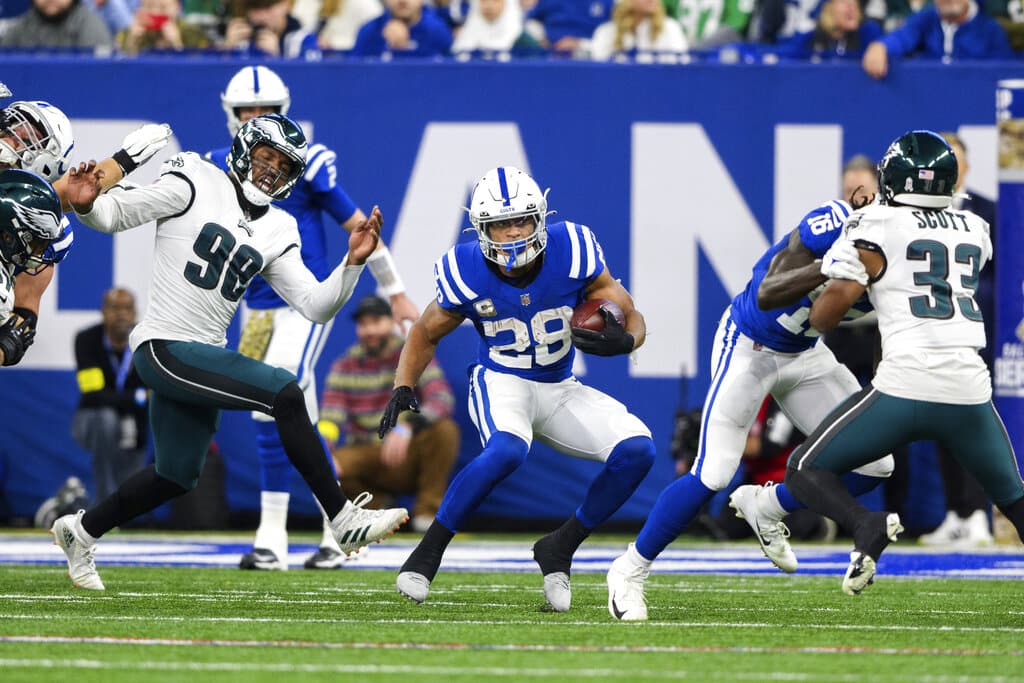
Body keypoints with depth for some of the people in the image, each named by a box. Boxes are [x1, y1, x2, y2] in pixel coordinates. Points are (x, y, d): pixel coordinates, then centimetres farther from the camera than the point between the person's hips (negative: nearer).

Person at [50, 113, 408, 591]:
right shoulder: (196, 185, -7)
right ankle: (343, 520, -18)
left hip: (203, 356, 9)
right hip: (164, 349, -9)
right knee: (285, 393, -22)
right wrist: (87, 204, -31)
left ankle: (80, 531, 39)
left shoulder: (276, 232, 11)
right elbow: (115, 214, -9)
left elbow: (316, 306, 8)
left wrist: (353, 263, -7)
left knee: (176, 477, 19)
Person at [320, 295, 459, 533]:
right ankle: (376, 503, 3)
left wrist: (407, 427, -39)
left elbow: (442, 398, -20)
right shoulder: (344, 368, 1)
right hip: (367, 457, 2)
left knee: (444, 430, -31)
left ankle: (428, 511, -15)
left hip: (409, 458, -2)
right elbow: (330, 418, -7)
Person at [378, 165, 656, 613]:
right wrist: (403, 388, -11)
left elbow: (632, 320, -6)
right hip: (501, 384, -3)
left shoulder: (571, 252, -16)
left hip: (560, 391, 3)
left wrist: (623, 341, -29)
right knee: (507, 449, -37)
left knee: (636, 450, -18)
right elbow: (426, 334, 4)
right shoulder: (466, 273, -15)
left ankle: (559, 549, -1)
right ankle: (428, 552, -22)